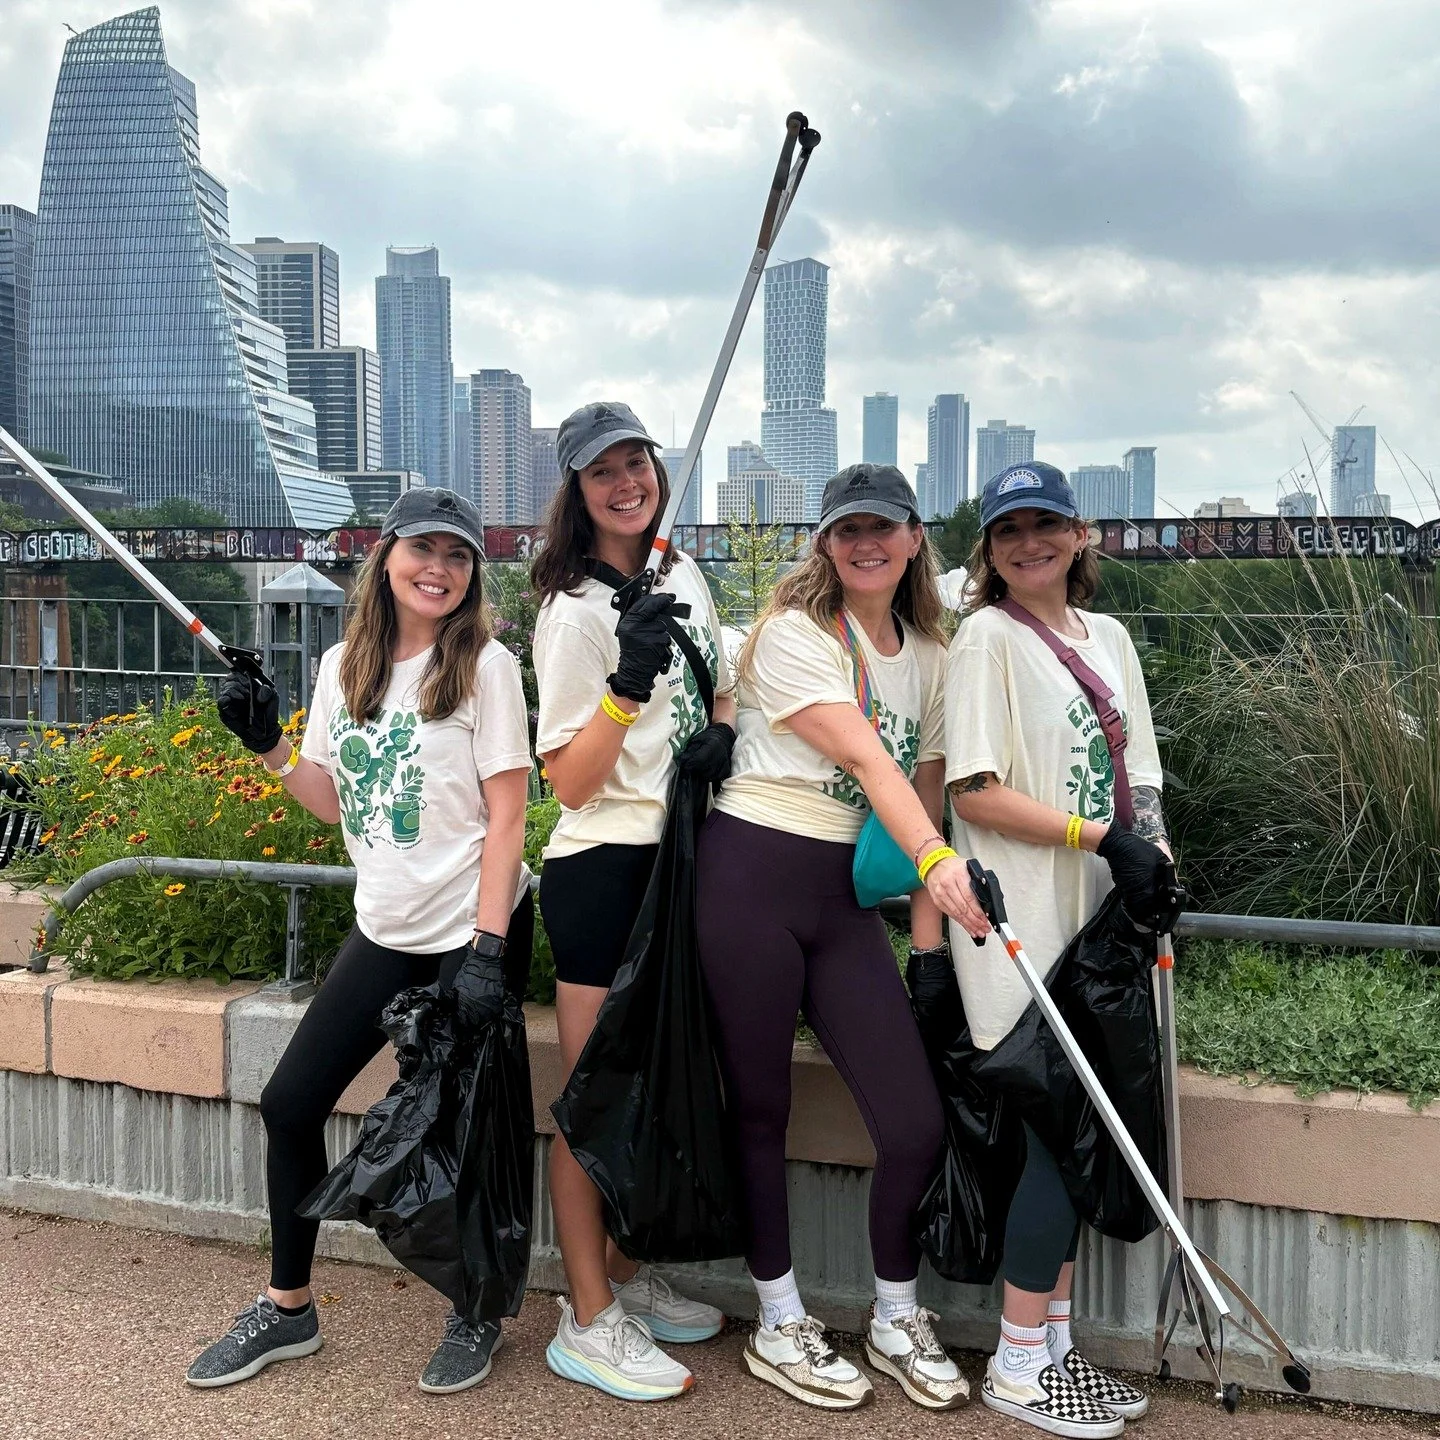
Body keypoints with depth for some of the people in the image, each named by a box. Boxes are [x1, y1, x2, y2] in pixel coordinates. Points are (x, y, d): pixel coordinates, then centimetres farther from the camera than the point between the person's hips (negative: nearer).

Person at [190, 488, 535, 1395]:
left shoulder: (485, 664, -9)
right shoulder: (343, 666, 6)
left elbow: (507, 815, -12)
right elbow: (336, 802, 14)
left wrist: (486, 947, -18)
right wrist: (268, 745, 0)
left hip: (474, 930, -5)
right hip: (384, 931, 6)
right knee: (291, 1104, 7)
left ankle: (477, 1313, 27)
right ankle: (288, 1309, 28)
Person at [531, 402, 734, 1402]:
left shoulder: (684, 576, 8)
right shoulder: (575, 609, -12)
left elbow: (719, 690, 21)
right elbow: (569, 784, -16)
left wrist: (720, 733, -2)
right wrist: (627, 687, -30)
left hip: (682, 858, 7)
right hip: (603, 868, -7)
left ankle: (626, 1275, 35)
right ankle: (588, 1322, 17)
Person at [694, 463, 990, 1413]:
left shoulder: (930, 655, 10)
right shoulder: (793, 633, -9)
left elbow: (925, 789, 11)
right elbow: (866, 759, -22)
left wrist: (929, 938, 6)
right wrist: (936, 860, -35)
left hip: (845, 894, 5)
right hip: (753, 878, -5)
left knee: (917, 1122, 1)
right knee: (762, 1111, 7)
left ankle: (898, 1324, 27)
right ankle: (780, 1327, 29)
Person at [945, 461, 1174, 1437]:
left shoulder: (1109, 636, 15)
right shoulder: (987, 635, -6)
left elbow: (1137, 777, 16)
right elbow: (975, 792, -14)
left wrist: (1156, 861, -1)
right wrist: (1099, 836, -18)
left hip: (1097, 917, 7)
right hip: (1020, 924, -7)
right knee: (1056, 1128, -4)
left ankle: (1055, 1344, 25)